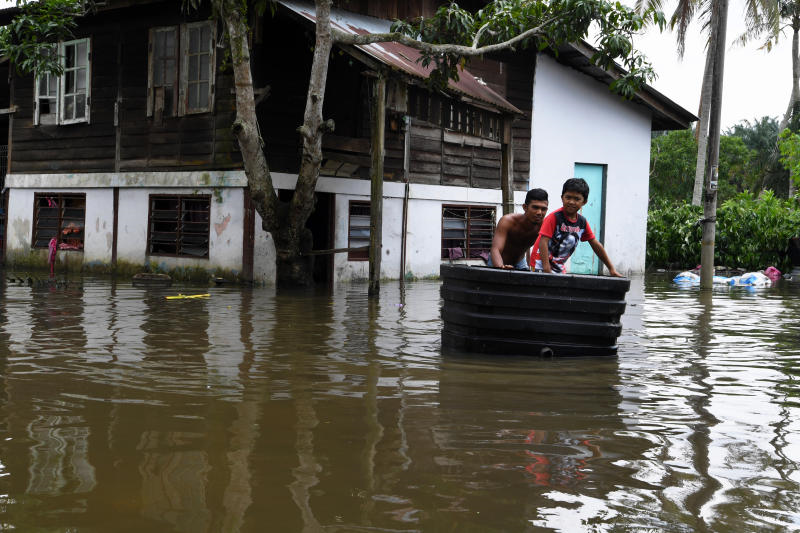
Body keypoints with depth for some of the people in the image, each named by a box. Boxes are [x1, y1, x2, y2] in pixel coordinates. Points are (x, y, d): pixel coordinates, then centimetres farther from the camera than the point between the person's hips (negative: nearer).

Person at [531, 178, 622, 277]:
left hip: (559, 267, 7)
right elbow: (543, 242, -22)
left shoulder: (582, 222, 2)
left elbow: (596, 245, 9)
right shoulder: (554, 217, -17)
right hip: (542, 263, -6)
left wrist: (611, 269, 9)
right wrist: (546, 269, -30)